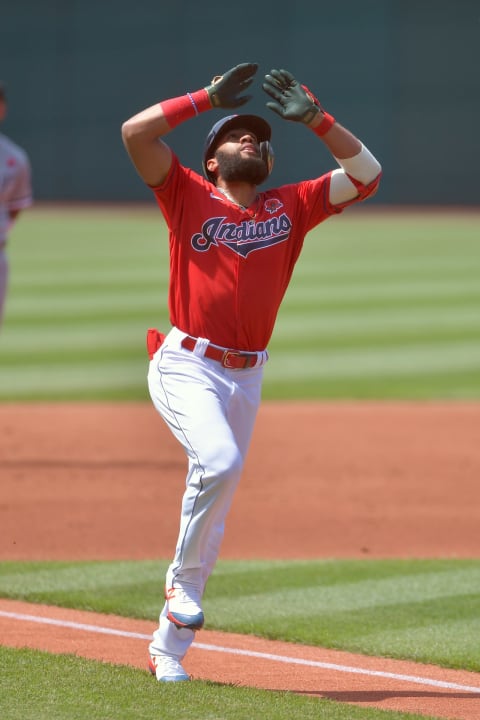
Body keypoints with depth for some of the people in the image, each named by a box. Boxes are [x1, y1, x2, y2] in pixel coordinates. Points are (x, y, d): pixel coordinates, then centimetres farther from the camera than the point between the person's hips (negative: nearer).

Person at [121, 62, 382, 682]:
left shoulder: (290, 207, 13)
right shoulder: (189, 195, 4)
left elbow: (366, 174, 10)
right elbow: (136, 131, -7)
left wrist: (312, 117, 4)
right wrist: (209, 98, -3)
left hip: (246, 376, 5)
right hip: (185, 367, -4)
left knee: (213, 510, 6)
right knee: (219, 460, -30)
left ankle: (167, 649, 15)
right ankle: (183, 580, -9)